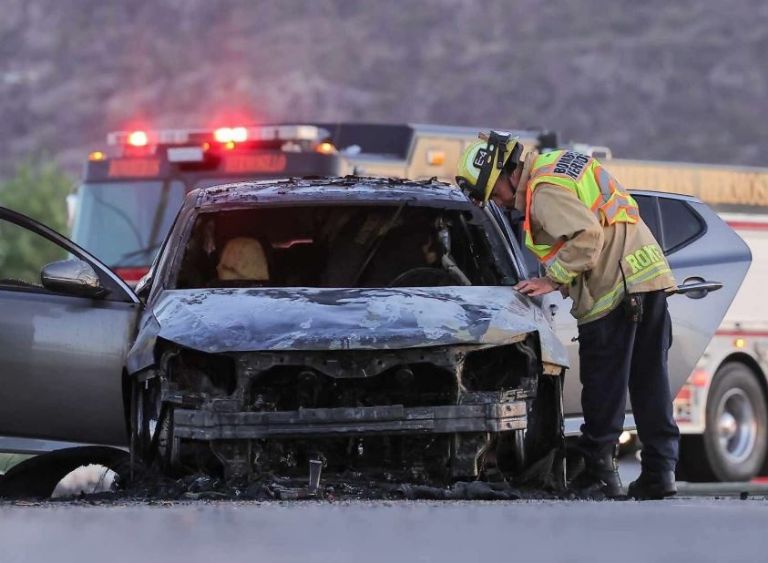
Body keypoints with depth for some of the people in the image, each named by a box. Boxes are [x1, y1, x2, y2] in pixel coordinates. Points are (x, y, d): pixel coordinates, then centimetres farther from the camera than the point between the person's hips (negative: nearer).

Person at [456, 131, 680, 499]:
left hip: (614, 290, -10)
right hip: (650, 278, 10)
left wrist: (554, 279, -12)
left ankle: (600, 472, 3)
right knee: (650, 383, 8)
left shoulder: (544, 193, -11)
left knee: (603, 389, -1)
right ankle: (660, 471, 8)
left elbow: (587, 236, -22)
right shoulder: (558, 165, 20)